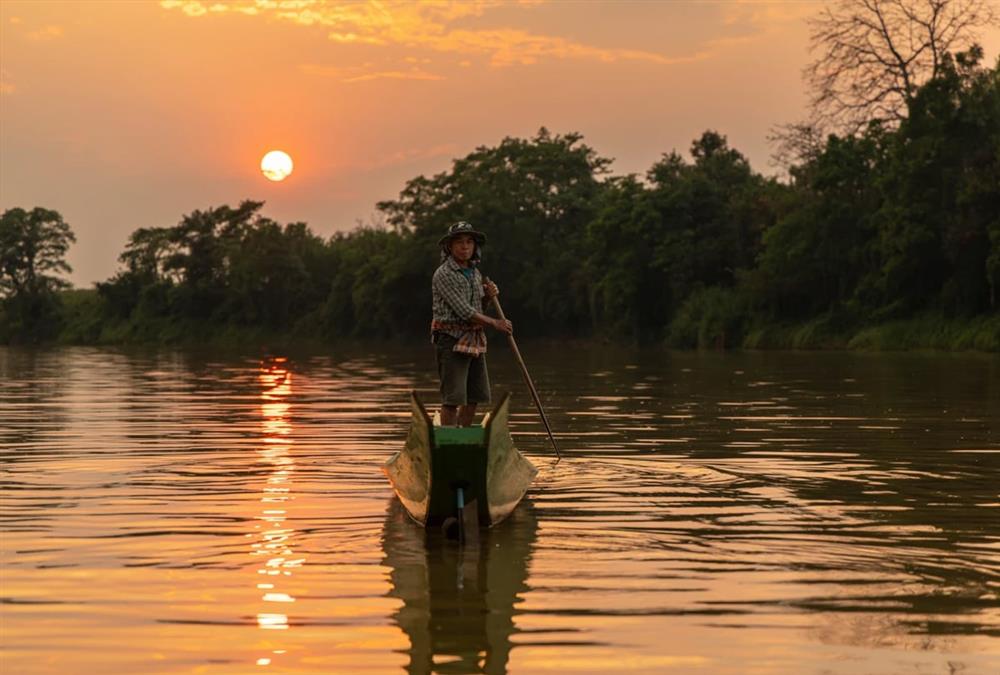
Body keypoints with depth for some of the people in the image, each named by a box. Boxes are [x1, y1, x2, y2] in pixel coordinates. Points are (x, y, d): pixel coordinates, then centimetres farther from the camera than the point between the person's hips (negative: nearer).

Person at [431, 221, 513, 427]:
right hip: (452, 340, -8)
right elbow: (463, 311, -18)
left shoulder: (475, 273, 13)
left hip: (475, 340, 8)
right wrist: (494, 323, -13)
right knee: (452, 398, -10)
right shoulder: (444, 275, -12)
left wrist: (488, 296, 0)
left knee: (474, 397, 10)